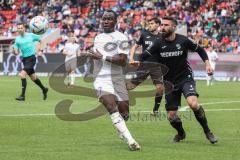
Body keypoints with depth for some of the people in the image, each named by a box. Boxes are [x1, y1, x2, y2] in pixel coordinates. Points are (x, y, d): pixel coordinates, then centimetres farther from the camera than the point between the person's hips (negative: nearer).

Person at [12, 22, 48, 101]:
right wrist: (14, 51, -21)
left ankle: (22, 95, -18)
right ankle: (44, 89, 39)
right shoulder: (17, 39, 4)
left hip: (31, 58, -5)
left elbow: (40, 39, 12)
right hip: (24, 59, 5)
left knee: (22, 74, -20)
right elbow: (16, 52, 2)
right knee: (33, 77, 16)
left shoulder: (31, 35, -4)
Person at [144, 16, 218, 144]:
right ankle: (181, 133, 36)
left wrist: (207, 63, -5)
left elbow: (200, 50, 6)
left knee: (193, 103, -29)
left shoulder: (183, 41, -10)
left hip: (185, 78, -3)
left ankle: (207, 131, -9)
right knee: (171, 116, 3)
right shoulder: (159, 43, -7)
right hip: (169, 82, 3)